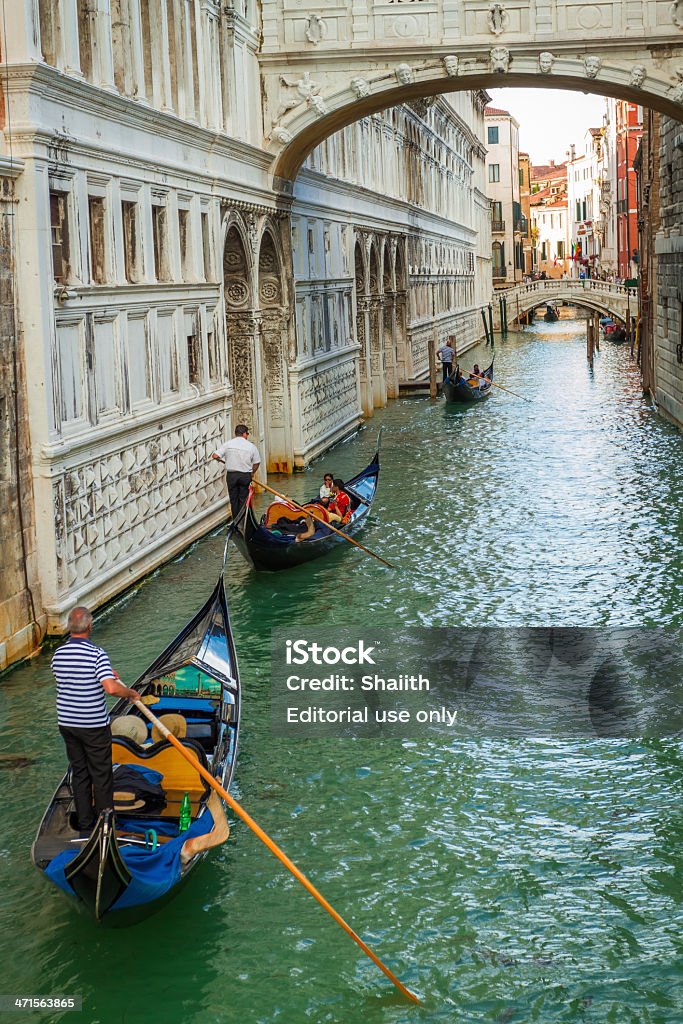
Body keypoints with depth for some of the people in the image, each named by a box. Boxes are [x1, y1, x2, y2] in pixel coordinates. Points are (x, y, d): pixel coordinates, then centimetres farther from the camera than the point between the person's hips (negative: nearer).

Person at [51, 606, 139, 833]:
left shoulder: (58, 654, -1)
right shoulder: (97, 655, -20)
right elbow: (111, 688, -30)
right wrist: (132, 693, -10)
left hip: (66, 724, 5)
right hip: (94, 726, -5)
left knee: (78, 772, 16)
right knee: (101, 775, 8)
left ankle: (84, 822, 23)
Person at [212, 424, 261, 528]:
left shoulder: (228, 444, -3)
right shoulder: (251, 446, -3)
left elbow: (215, 455, -8)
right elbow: (257, 462, 1)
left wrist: (222, 460, 14)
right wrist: (252, 473, 17)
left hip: (231, 475, 1)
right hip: (245, 475, -1)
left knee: (234, 500, 10)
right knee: (243, 500, 7)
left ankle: (235, 522, 14)